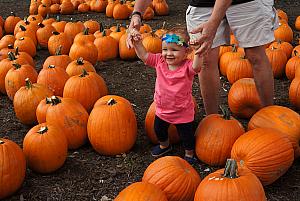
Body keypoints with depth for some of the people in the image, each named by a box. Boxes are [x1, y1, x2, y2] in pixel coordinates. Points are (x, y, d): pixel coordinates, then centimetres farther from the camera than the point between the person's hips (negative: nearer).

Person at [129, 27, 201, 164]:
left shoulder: (187, 66, -25)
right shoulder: (160, 61, -12)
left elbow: (196, 67, -45)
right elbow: (144, 55, -9)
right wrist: (137, 42, -23)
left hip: (183, 113, -5)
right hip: (162, 110, 5)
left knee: (186, 136, 14)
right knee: (159, 130, 29)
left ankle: (189, 154, 44)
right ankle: (164, 145, 60)